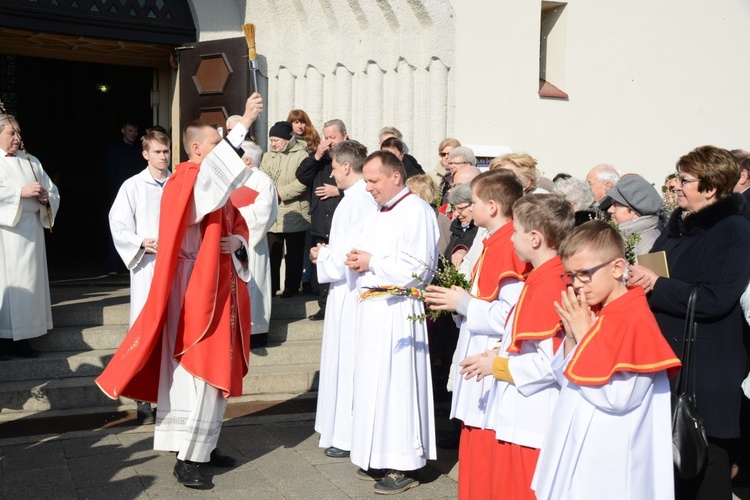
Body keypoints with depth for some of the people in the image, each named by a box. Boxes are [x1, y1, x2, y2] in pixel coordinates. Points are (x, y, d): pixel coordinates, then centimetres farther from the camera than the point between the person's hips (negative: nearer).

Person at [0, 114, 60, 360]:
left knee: (29, 282, 5)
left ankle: (20, 339, 11)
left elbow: (53, 191, 16)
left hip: (31, 228, 5)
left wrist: (47, 197, -5)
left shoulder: (31, 162, 16)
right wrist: (21, 192, -19)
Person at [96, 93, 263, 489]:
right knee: (194, 374, -7)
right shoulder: (186, 181, -11)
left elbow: (238, 230, 19)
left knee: (216, 371, 13)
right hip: (194, 288, -9)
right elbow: (213, 166, -34)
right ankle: (186, 459, 0)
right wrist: (243, 124, -39)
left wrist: (236, 243, -5)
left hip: (220, 288, 9)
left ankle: (205, 444, 25)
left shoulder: (221, 187, 14)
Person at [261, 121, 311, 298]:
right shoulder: (268, 156, 12)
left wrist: (280, 193, -18)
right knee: (272, 252, 10)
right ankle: (271, 286, 20)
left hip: (294, 215, -5)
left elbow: (302, 182, -19)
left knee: (294, 254, 6)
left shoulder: (301, 155, -9)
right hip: (271, 215, 5)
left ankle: (292, 287, 17)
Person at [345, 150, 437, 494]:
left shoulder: (417, 211, -11)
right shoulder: (376, 216, 17)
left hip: (398, 313, -9)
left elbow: (418, 270, -20)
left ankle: (403, 466, 5)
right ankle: (379, 458, 22)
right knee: (373, 383, 11)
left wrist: (372, 263, -13)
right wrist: (358, 262, 1)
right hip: (371, 310, 9)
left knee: (396, 385, -5)